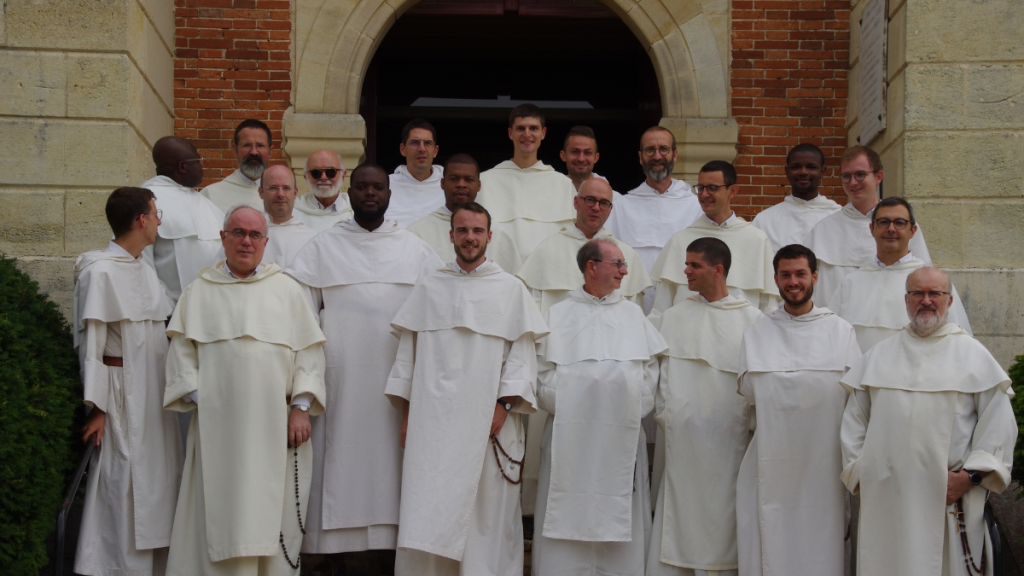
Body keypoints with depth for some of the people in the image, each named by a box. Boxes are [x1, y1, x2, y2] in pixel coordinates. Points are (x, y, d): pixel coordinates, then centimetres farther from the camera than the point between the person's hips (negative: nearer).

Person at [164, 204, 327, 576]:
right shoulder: (199, 292, 11)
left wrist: (300, 406, -2)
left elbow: (309, 351, 8)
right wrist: (198, 399, -5)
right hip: (218, 422, -1)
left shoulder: (287, 290, 12)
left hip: (274, 425, 1)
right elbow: (183, 351, 7)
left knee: (273, 514, 0)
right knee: (220, 515, -4)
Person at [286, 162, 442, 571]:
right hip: (341, 381, -1)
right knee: (342, 465, -3)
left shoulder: (415, 250, 11)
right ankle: (337, 557, 2)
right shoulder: (323, 247, 8)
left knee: (390, 468, 0)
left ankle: (392, 558, 5)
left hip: (396, 381, 1)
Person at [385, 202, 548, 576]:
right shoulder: (428, 289, 13)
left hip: (487, 420, -1)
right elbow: (408, 351, 13)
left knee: (486, 514, -2)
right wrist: (406, 412, 6)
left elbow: (521, 353, 3)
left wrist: (504, 405, -8)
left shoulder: (511, 290, 8)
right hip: (433, 420, 1)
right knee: (428, 514, -3)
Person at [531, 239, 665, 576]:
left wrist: (635, 409, -3)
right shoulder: (557, 316, 7)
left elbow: (650, 370, 9)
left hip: (622, 436, 2)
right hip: (571, 436, -2)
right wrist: (565, 405, -12)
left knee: (618, 523, 1)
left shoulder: (633, 314, 14)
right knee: (568, 520, -3)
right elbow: (543, 375, 1)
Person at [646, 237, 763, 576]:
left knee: (721, 528, 1)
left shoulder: (751, 320, 1)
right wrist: (663, 413, 1)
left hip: (728, 442, -2)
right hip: (682, 441, 2)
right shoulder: (671, 319, 9)